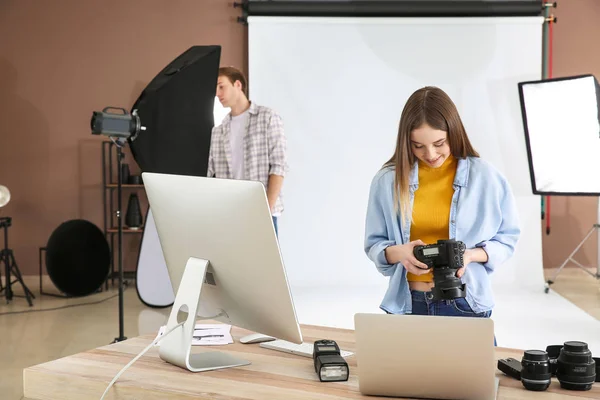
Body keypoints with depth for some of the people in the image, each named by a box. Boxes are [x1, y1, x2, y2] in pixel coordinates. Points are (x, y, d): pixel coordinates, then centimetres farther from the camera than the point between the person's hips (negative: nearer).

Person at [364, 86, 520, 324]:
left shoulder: (485, 177, -6)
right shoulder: (388, 179, -3)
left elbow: (506, 239, 3)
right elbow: (374, 244, 4)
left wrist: (471, 255, -16)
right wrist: (399, 252, -17)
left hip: (464, 304, -1)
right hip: (407, 305, 1)